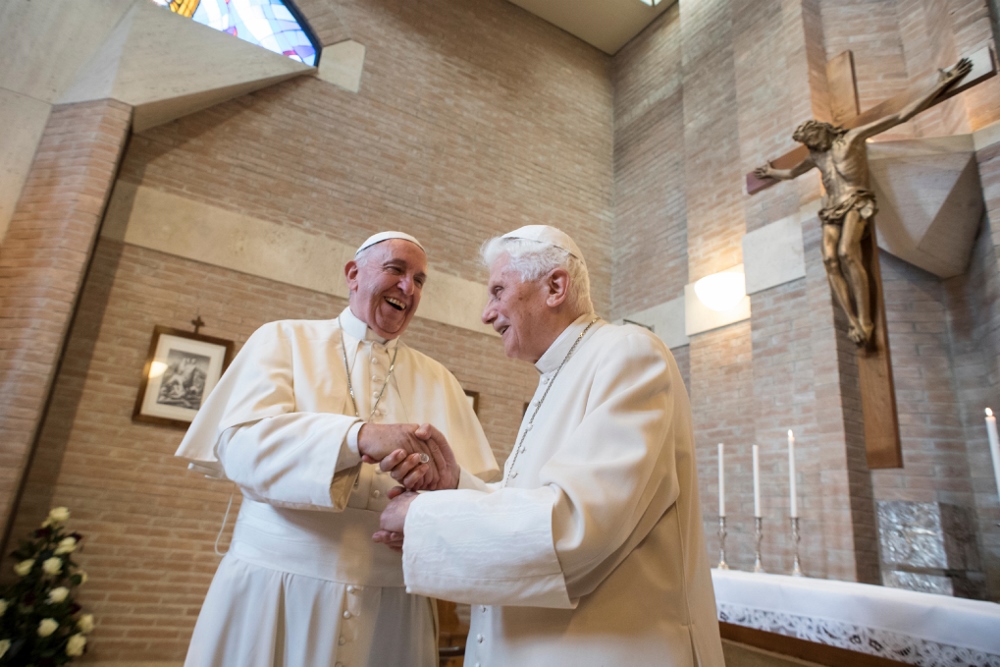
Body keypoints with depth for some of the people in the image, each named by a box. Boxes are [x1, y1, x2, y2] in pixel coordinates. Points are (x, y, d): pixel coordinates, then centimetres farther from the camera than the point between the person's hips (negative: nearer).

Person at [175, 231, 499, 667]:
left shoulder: (438, 381, 10)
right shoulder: (285, 339, 4)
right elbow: (241, 443, -13)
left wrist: (441, 479, -22)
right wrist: (358, 437, -28)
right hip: (277, 587, -2)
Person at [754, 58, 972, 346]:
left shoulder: (852, 138, 6)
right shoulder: (816, 156, 23)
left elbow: (901, 115, 3)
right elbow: (791, 173, 44)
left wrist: (943, 84, -1)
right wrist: (771, 173, 58)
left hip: (855, 204, -5)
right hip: (832, 211, 5)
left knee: (846, 253, -32)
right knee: (830, 260, -23)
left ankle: (865, 321, -32)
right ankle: (854, 323, -28)